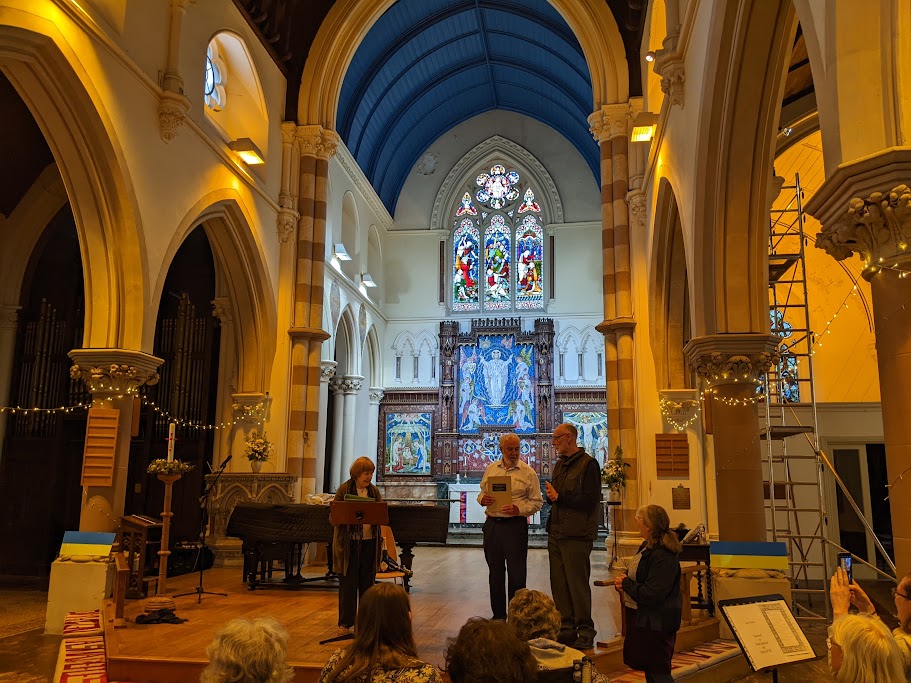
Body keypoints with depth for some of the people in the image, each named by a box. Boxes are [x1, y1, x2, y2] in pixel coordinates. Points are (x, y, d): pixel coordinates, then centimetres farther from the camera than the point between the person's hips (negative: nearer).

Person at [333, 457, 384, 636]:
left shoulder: (374, 491, 9)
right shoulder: (344, 490, -4)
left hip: (369, 542, 4)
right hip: (349, 542, -4)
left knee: (367, 583, 11)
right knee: (348, 583, 3)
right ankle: (345, 623, 14)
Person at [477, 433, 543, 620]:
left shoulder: (528, 472, -2)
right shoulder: (491, 469, 10)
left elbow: (537, 502, -3)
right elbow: (482, 493, 17)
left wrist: (519, 509, -18)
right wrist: (483, 499, -6)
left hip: (515, 525, -4)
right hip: (492, 524, 4)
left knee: (516, 574, -1)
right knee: (495, 572, 13)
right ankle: (498, 614, 25)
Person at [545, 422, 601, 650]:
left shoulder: (588, 464, -8)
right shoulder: (559, 465, 17)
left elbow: (590, 500, -15)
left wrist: (559, 497, -12)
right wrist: (551, 496, -3)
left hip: (577, 536, -8)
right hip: (556, 533, 8)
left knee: (578, 584, -2)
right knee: (558, 583, 10)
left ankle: (585, 632, 10)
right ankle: (567, 629, 20)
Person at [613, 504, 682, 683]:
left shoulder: (663, 557, -25)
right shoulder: (647, 546, 7)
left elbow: (652, 594, -28)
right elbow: (641, 578, 21)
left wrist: (626, 584, -15)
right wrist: (624, 583, -1)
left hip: (655, 624, -10)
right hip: (642, 619, 10)